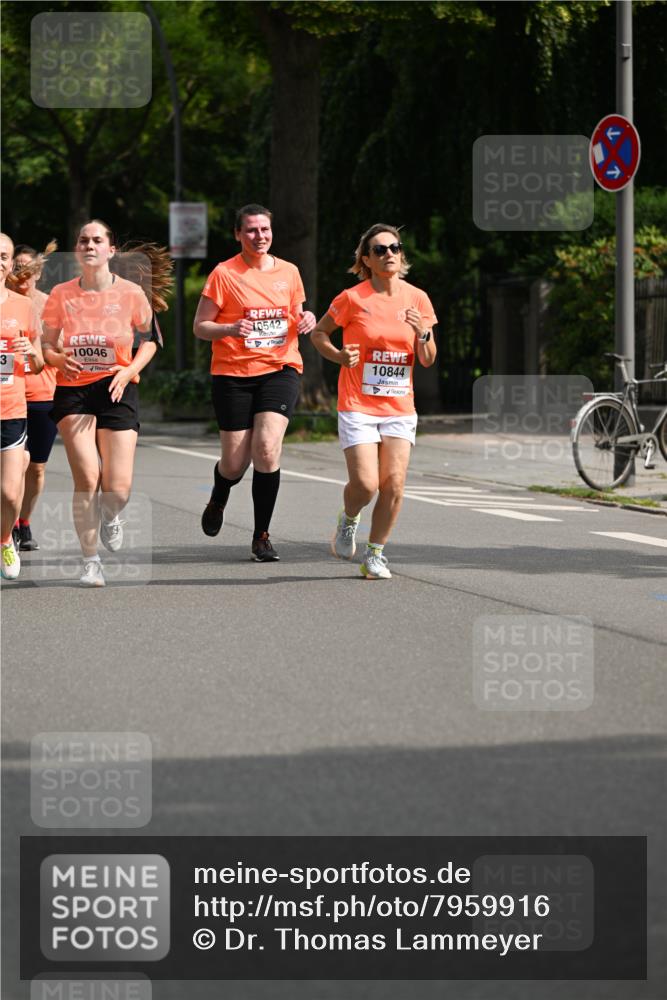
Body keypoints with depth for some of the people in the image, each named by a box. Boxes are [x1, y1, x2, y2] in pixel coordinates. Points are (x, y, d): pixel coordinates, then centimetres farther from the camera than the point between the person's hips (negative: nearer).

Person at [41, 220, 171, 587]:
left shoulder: (131, 293, -3)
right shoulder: (61, 295, -1)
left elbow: (149, 340, 9)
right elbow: (48, 345, 7)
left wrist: (129, 370, -9)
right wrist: (59, 359, -16)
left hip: (117, 391, 0)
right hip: (73, 390, 0)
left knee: (118, 490, -8)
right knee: (87, 478, -14)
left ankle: (109, 517, 31)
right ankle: (90, 559, 2)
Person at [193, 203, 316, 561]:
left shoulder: (289, 272, 9)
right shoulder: (224, 274, -3)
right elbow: (200, 327, -2)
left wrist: (305, 320, -1)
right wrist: (230, 329, -21)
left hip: (280, 370, 2)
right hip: (233, 373, -2)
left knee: (267, 446, -19)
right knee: (235, 462, 0)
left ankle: (261, 535, -8)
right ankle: (218, 500, 39)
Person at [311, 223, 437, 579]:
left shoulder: (417, 299, 3)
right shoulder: (353, 299, -7)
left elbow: (427, 361, 6)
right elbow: (318, 333, 7)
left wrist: (423, 333, -15)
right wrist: (338, 356, -12)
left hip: (400, 407, 3)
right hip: (358, 406, -3)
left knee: (394, 485, -7)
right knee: (365, 485, -13)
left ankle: (375, 555, 10)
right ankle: (348, 520, 22)